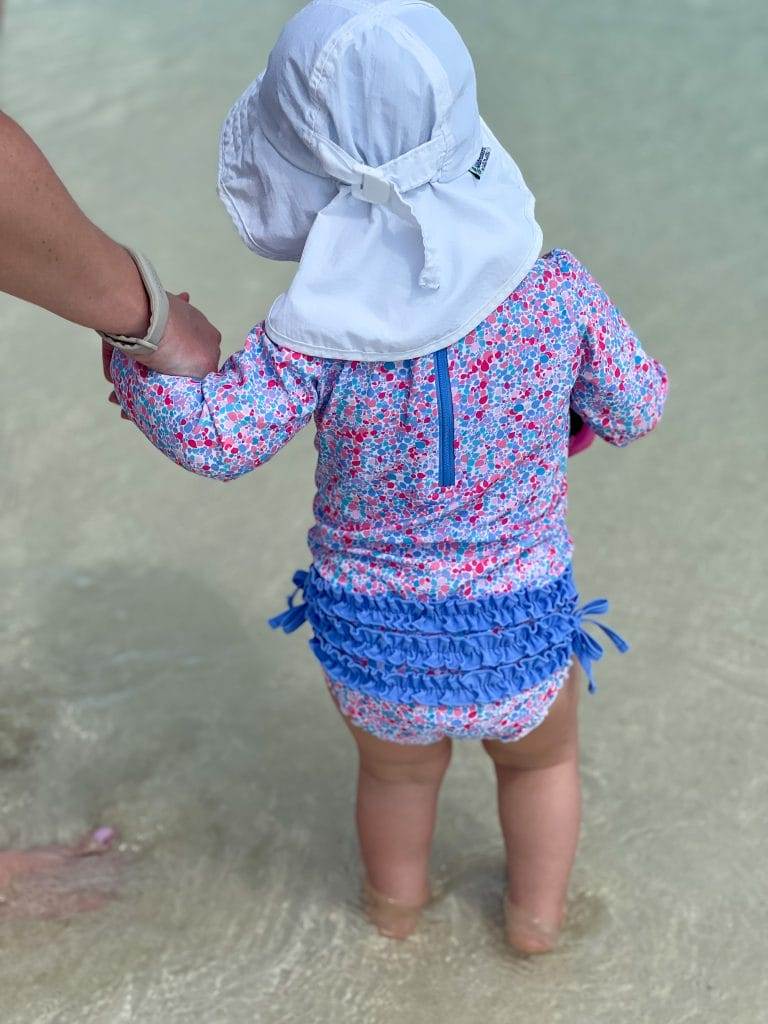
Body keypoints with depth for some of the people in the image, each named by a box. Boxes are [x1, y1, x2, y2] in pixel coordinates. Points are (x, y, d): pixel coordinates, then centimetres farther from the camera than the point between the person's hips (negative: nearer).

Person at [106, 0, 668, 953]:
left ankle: (396, 904, 61)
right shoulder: (558, 293, -17)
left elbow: (213, 438, -27)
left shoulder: (317, 333, -23)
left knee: (398, 771, 33)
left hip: (371, 641, 1)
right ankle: (536, 913, 55)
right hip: (517, 638, 0)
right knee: (541, 759, 33)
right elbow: (634, 410, -4)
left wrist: (136, 360, -9)